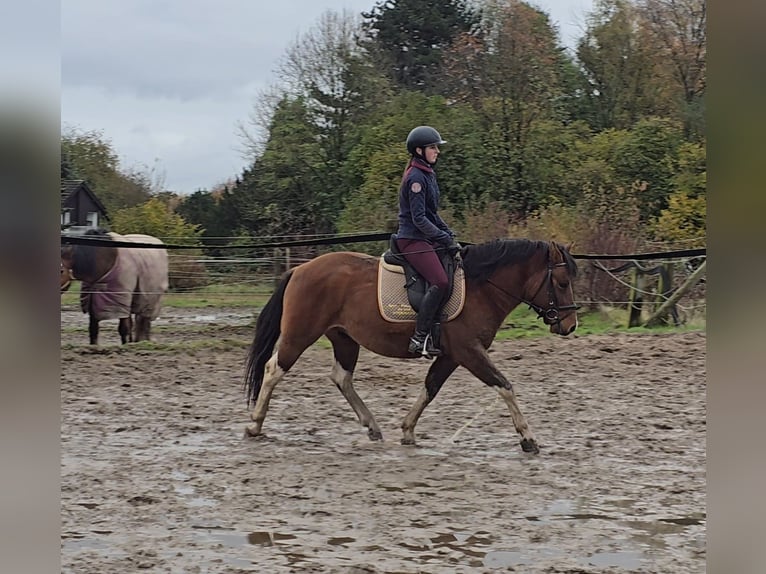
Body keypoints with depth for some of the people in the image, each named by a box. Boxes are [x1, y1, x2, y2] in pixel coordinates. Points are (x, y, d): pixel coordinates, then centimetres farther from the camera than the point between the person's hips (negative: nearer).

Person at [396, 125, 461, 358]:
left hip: (425, 239, 10)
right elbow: (419, 219, -18)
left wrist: (449, 233, 9)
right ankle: (420, 338, -23)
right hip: (412, 240, -10)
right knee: (440, 282, -26)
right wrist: (445, 240, -17)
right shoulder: (416, 177, -14)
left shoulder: (428, 174, 17)